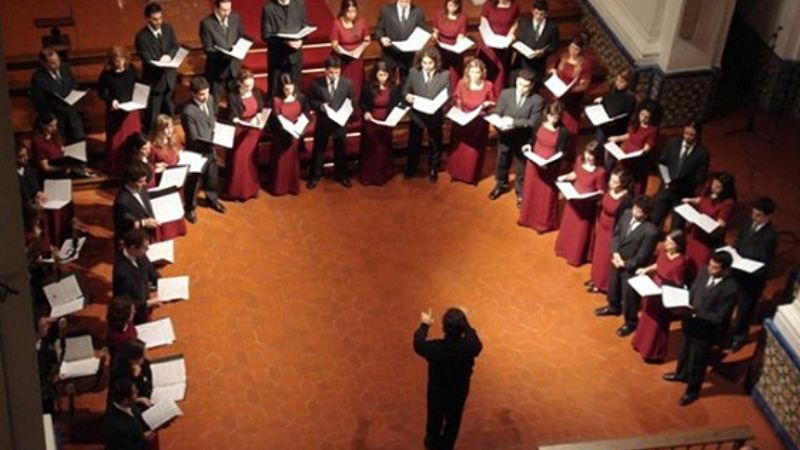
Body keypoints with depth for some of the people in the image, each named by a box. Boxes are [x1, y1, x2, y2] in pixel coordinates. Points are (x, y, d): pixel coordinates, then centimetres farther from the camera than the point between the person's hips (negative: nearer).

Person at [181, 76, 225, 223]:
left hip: (210, 147, 7)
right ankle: (190, 208, 37)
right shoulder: (189, 112, -31)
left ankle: (212, 198, 54)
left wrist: (216, 131, 0)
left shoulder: (209, 99, -9)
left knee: (212, 176, 27)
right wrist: (211, 143, -34)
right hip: (197, 152, -7)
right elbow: (193, 139, -26)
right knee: (194, 181, 15)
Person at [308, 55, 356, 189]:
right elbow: (311, 101, -3)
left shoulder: (347, 83, -6)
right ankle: (314, 176, 28)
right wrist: (320, 105, -22)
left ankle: (341, 175, 35)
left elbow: (352, 100, 3)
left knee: (341, 150, 16)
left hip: (340, 121, 1)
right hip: (323, 122, -1)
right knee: (319, 149, 12)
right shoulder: (317, 83, -11)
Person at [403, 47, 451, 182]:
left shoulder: (444, 75, -12)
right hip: (417, 114, 1)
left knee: (435, 145, 17)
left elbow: (448, 96, -10)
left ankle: (433, 171, 36)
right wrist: (407, 96, -23)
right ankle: (410, 169, 37)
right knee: (413, 143, 17)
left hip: (435, 115, -1)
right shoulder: (413, 72, -8)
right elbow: (405, 89, 0)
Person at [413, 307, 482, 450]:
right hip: (459, 393, 0)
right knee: (453, 421, 27)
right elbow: (477, 344, -6)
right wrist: (466, 325, 3)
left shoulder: (434, 348, -36)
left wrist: (425, 325, 4)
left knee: (435, 419, 29)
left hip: (437, 392, 0)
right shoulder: (469, 347, -33)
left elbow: (418, 344, -11)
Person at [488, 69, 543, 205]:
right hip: (505, 136, 3)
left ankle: (520, 192, 36)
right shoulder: (505, 93, -6)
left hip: (523, 139, -3)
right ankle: (501, 185, 48)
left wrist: (514, 122, -29)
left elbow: (533, 123, -19)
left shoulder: (537, 100, -14)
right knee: (502, 163, 23)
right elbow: (497, 114, -4)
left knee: (521, 167, 15)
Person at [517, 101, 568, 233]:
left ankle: (543, 223, 27)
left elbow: (560, 153, -17)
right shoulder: (540, 124, -5)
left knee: (546, 196, 9)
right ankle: (528, 218, 40)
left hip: (550, 167, -5)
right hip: (533, 163, 5)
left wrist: (549, 163, -31)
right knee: (530, 191, 19)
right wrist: (528, 146, -12)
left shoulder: (562, 131, -17)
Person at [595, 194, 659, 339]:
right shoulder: (626, 214, -11)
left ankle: (631, 322, 34)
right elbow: (616, 234, 1)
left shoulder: (650, 231, -31)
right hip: (617, 260, 7)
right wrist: (615, 253, -11)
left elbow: (642, 256, -23)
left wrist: (625, 263, -15)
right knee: (613, 285, 30)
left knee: (629, 296, 10)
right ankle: (614, 307, 58)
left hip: (632, 267, -7)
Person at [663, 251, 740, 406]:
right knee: (685, 350, 29)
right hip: (692, 320, 6)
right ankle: (681, 374, 57)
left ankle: (692, 391, 38)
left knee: (697, 360, 14)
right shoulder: (706, 271, -10)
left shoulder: (731, 289, -30)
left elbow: (719, 317, -25)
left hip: (707, 330, -6)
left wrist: (696, 312, -29)